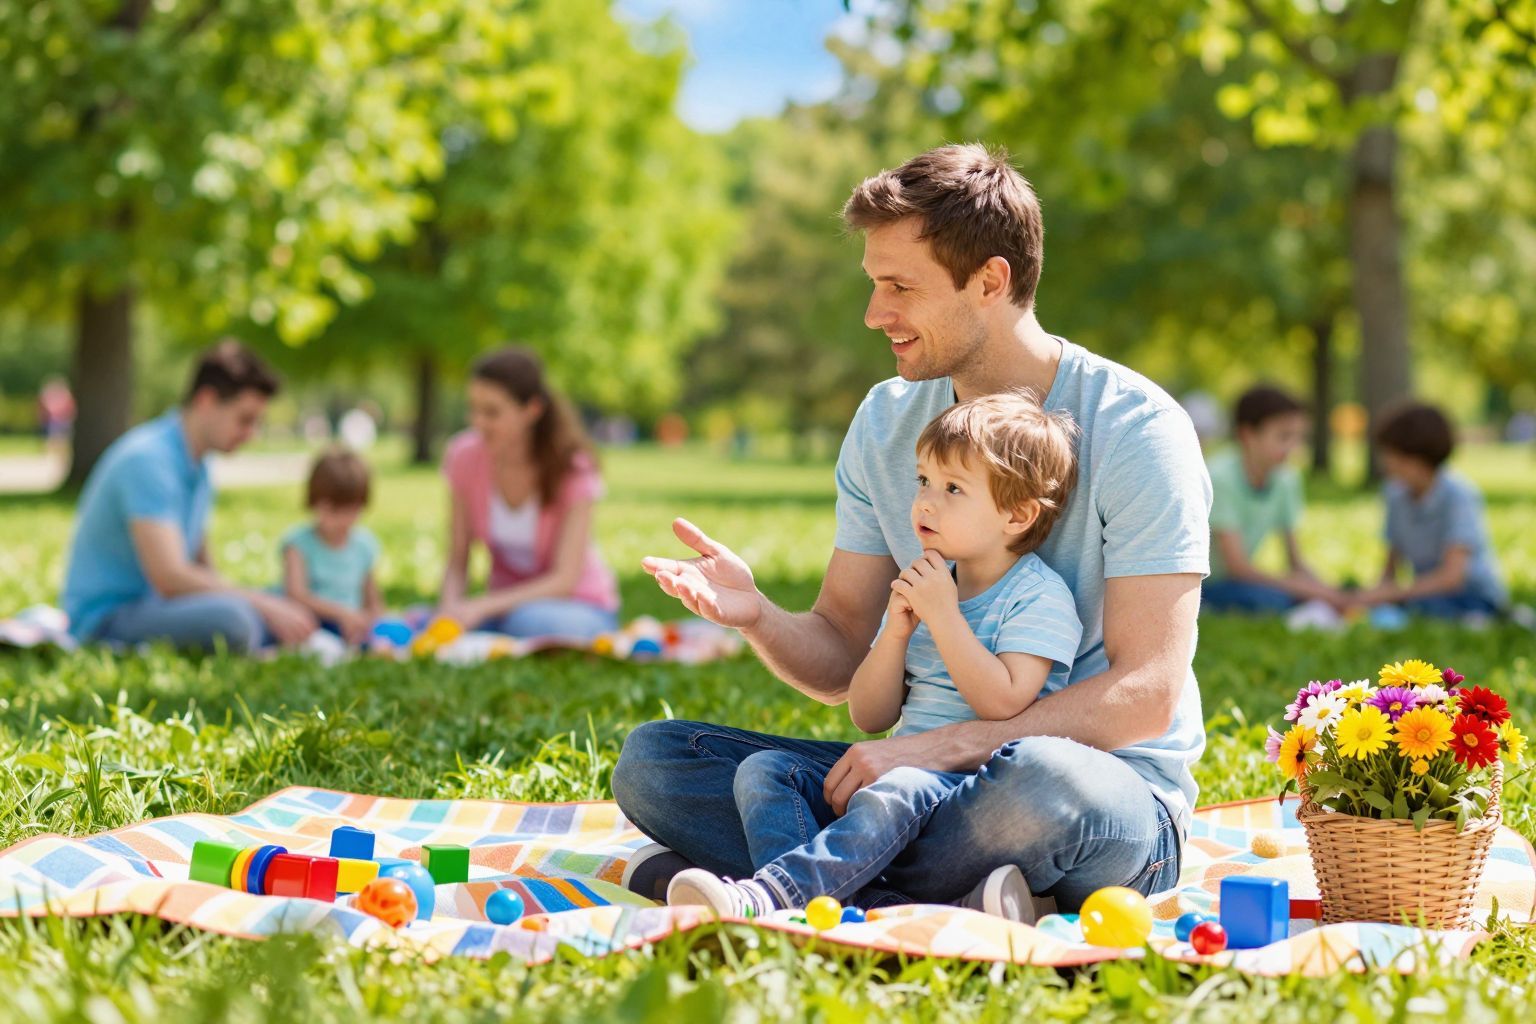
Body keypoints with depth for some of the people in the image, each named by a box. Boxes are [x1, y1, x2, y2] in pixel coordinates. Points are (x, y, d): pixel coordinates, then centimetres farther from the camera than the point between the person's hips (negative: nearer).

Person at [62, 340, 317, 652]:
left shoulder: (198, 470, 13)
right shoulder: (147, 459, -18)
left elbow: (202, 570, 18)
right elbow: (168, 576, -27)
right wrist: (264, 605, -22)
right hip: (106, 618, -10)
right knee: (231, 617, -34)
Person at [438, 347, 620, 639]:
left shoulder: (573, 468, -17)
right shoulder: (465, 457, -8)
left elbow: (565, 580, -22)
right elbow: (457, 563, -4)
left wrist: (481, 607, -33)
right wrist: (450, 608, -26)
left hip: (580, 607, -3)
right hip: (508, 601, 3)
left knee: (529, 622, -39)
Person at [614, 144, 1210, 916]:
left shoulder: (1134, 427, -12)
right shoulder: (886, 423, 7)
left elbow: (1145, 694, -18)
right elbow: (842, 663, 8)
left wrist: (934, 748, -25)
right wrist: (758, 617, -15)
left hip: (1117, 785, -5)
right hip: (933, 777, 6)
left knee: (1038, 779, -43)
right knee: (650, 760, -12)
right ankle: (949, 915, -27)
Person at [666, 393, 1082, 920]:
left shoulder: (1040, 595, -3)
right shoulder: (922, 589, 17)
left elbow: (1003, 704, -17)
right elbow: (869, 716, 12)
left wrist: (943, 615, -14)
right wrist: (897, 630, -4)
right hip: (900, 765, 8)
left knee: (895, 794, -38)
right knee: (763, 769, -9)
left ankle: (762, 897, -56)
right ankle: (808, 903, -37)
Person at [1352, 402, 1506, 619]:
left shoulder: (1458, 494, -17)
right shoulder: (1396, 495, 1)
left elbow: (1452, 576, -24)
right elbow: (1390, 570, 7)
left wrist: (1389, 593, -26)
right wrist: (1379, 590, -15)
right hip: (1430, 592, 7)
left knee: (1418, 606, -37)